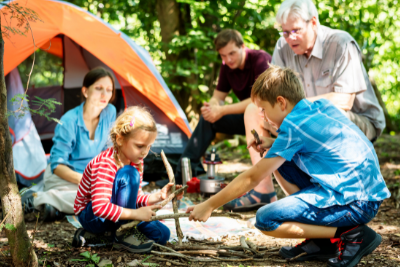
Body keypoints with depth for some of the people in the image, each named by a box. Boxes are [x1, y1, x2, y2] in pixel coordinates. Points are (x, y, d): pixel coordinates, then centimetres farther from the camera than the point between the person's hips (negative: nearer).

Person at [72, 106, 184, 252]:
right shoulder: (106, 164, -28)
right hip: (90, 216, -9)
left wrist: (158, 196, -11)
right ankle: (123, 233, -17)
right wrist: (136, 213, -35)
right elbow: (100, 207, -36)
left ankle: (100, 237, 2)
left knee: (162, 234, 1)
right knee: (129, 174, -29)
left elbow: (135, 198, 7)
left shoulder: (136, 161, 1)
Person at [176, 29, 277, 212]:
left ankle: (265, 191, -49)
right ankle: (182, 174, 7)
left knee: (252, 111, -40)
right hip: (251, 118, 9)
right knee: (208, 117, 6)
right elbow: (217, 97, 8)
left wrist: (222, 110, -29)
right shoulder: (227, 68, 4)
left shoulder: (260, 60, -20)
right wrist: (211, 107, -17)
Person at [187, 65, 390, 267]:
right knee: (278, 161, 15)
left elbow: (251, 178, -10)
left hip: (357, 204, -10)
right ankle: (320, 242, 10)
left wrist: (209, 205, -1)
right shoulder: (321, 106, 9)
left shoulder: (293, 125, -14)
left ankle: (354, 236, -8)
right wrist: (273, 144, 11)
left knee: (266, 220, -13)